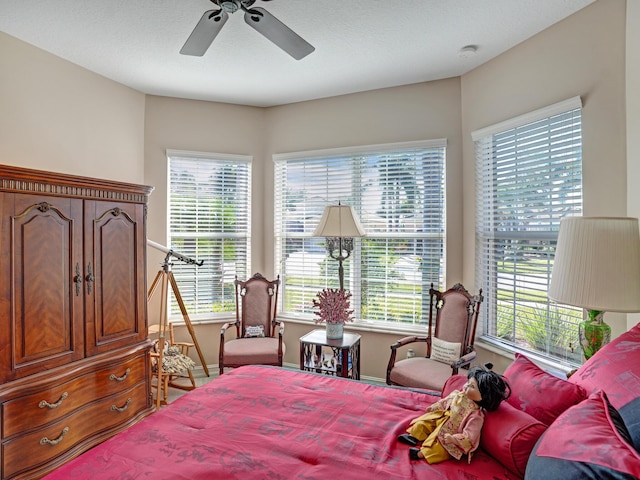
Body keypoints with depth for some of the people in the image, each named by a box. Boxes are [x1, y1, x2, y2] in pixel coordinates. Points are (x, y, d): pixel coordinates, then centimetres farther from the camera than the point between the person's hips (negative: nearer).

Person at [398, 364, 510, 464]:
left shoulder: (476, 416, -27)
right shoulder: (457, 395, -7)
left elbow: (469, 437, -27)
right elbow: (444, 403, 14)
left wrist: (453, 439, -38)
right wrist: (432, 409, 18)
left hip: (451, 438, -8)